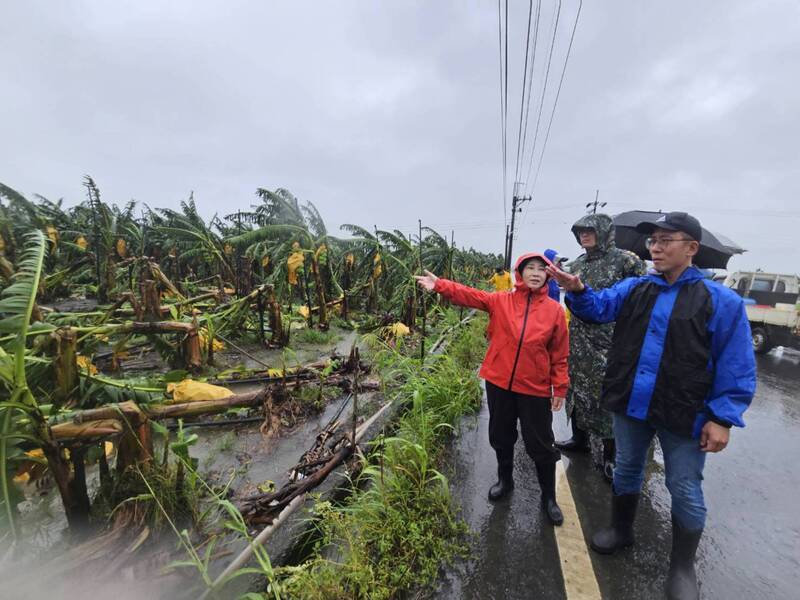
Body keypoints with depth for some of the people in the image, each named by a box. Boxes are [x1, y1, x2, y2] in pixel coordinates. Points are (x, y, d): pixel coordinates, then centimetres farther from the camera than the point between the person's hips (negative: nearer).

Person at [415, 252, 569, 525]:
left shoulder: (554, 310, -4)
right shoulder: (500, 301, -3)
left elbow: (559, 354, 0)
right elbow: (469, 295, -13)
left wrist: (560, 387, 0)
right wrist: (439, 285, -27)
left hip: (535, 389, -1)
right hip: (499, 383, 1)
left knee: (540, 444, 12)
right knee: (501, 436, 19)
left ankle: (549, 497, 38)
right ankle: (505, 479, 46)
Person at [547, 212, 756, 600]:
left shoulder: (721, 301, -8)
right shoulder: (634, 288, 3)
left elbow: (736, 365, -8)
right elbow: (599, 308, -6)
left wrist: (723, 417, -12)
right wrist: (577, 291, -27)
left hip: (684, 415, -3)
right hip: (631, 406, 3)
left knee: (685, 490, 13)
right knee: (626, 472, 20)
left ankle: (683, 567, 37)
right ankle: (621, 530, 44)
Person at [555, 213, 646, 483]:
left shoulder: (625, 260, -7)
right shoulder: (576, 264, 11)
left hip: (607, 342, -6)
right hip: (578, 341, 6)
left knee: (606, 395, 1)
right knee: (576, 388, 15)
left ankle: (609, 455, 19)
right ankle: (580, 438, 35)